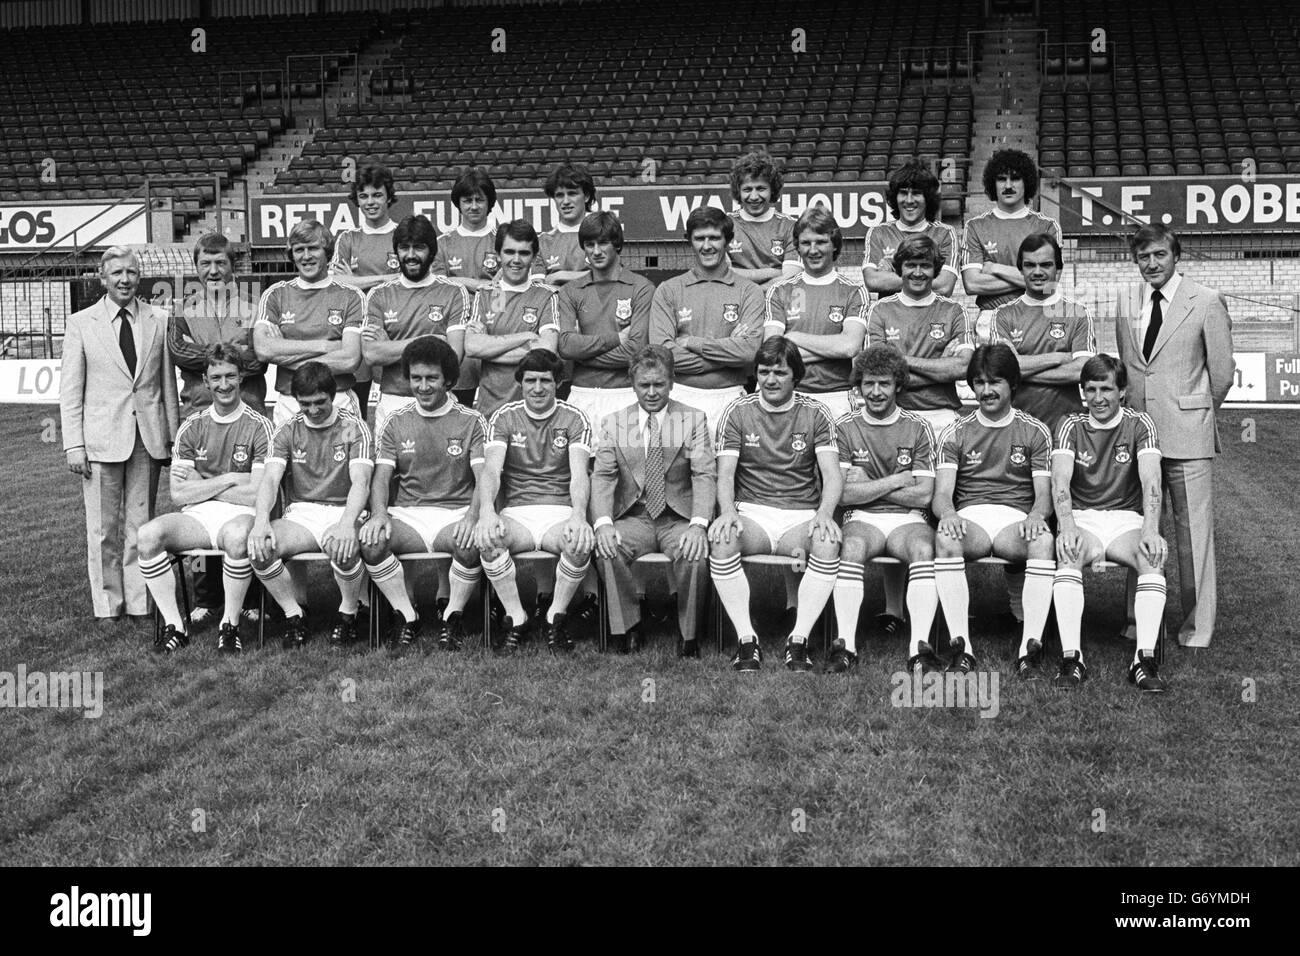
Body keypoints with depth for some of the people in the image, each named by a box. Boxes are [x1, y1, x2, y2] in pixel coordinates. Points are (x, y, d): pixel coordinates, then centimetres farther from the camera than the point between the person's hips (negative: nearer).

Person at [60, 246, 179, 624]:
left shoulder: (157, 322, 7)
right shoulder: (81, 324, 3)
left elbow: (167, 381, 9)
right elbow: (70, 390, 2)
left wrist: (172, 434, 5)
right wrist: (73, 444, -4)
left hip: (148, 439, 2)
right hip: (101, 439, -1)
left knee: (141, 524, 6)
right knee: (103, 527, 3)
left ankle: (140, 602, 14)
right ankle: (107, 604, 13)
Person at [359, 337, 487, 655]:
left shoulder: (471, 422, 5)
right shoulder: (396, 423, 11)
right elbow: (381, 476, 5)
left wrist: (472, 516, -25)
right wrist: (379, 513, -17)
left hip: (455, 514, -2)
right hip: (407, 514, 2)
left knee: (472, 543, -35)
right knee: (371, 540, -29)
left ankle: (453, 616, -7)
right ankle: (408, 618, -10)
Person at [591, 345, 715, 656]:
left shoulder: (693, 419, 5)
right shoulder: (613, 422, 9)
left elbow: (705, 475, -6)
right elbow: (602, 477, -1)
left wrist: (698, 524, -23)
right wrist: (603, 522, -20)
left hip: (679, 518, -1)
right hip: (633, 519, 1)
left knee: (695, 554, -32)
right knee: (608, 550, -29)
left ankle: (687, 632, -9)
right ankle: (629, 627, -8)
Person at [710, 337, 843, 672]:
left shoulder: (815, 413, 7)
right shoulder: (738, 411, 7)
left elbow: (832, 474, -2)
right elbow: (725, 473, 0)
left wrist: (824, 513, -23)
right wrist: (728, 512, -22)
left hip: (801, 517, 0)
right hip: (751, 512, 0)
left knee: (829, 542, -33)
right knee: (720, 539, -33)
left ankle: (799, 640, -25)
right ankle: (746, 639, -24)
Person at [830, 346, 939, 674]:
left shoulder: (918, 428, 7)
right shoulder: (844, 427, 7)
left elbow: (923, 496, -1)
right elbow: (845, 493, -2)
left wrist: (867, 486, -3)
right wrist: (897, 480, -3)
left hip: (908, 519, 1)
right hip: (862, 519, 0)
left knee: (923, 548, -33)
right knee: (853, 546, -34)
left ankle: (920, 647, -38)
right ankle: (846, 645, -36)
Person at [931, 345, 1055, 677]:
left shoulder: (1035, 431, 12)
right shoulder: (956, 432, 12)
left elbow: (1044, 494, 5)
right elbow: (941, 494, 2)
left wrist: (1036, 515, -20)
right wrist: (948, 514, -23)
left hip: (1017, 520, 0)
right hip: (969, 518, 0)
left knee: (1043, 540, -35)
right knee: (945, 537, -35)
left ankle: (1031, 647, -34)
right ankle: (961, 647, -34)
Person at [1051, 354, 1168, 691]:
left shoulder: (1139, 424, 3)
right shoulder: (1071, 426, 4)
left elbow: (1151, 480, -12)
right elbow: (1060, 481, -12)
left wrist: (1150, 530, -30)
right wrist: (1066, 527, -32)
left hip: (1126, 519, 0)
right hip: (1082, 518, 0)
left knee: (1154, 555, -31)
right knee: (1069, 553, -34)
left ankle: (1144, 660, -34)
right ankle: (1071, 658, -36)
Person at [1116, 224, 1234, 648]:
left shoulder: (1206, 303, -2)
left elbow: (1222, 372, 3)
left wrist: (1198, 414, 10)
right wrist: (1131, 414, 12)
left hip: (1188, 434, -4)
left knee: (1193, 530, -1)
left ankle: (1197, 626, 8)